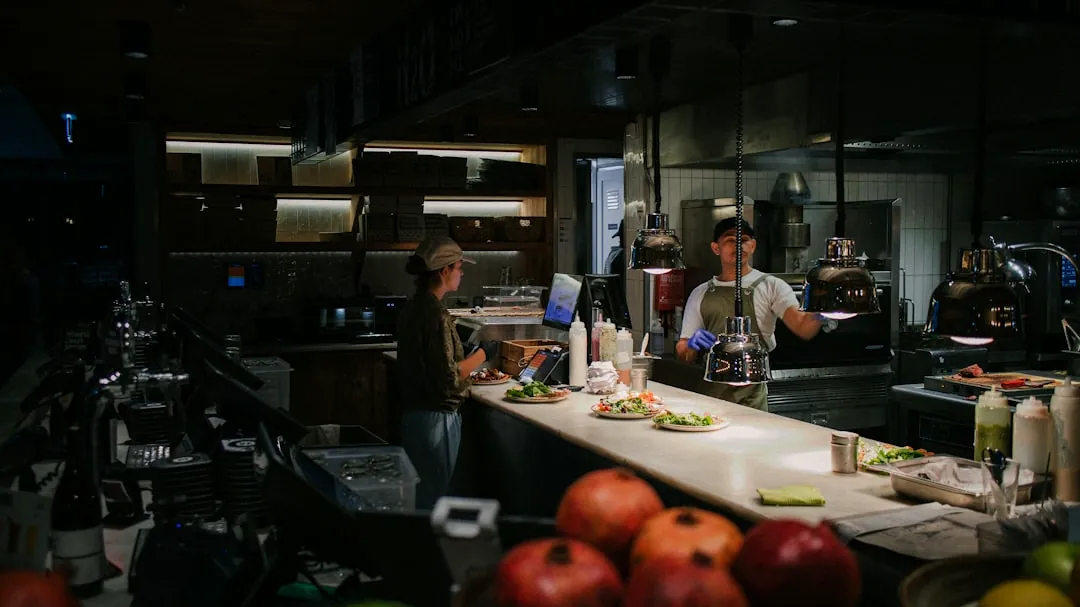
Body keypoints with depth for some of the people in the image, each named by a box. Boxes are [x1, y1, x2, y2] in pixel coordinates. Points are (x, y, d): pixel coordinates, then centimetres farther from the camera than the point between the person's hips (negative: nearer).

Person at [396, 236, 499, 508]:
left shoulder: (412, 308, 8)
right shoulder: (436, 314, -19)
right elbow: (448, 377, -22)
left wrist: (468, 352, 17)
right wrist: (482, 354, -11)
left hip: (413, 413, 9)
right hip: (437, 418, -9)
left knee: (419, 493, 17)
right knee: (434, 497, 1)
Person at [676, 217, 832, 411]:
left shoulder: (771, 286, 2)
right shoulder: (700, 294, 12)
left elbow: (803, 329, -12)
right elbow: (683, 353, 13)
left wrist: (817, 314, -34)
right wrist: (692, 345, -9)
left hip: (751, 397, -3)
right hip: (708, 395, 3)